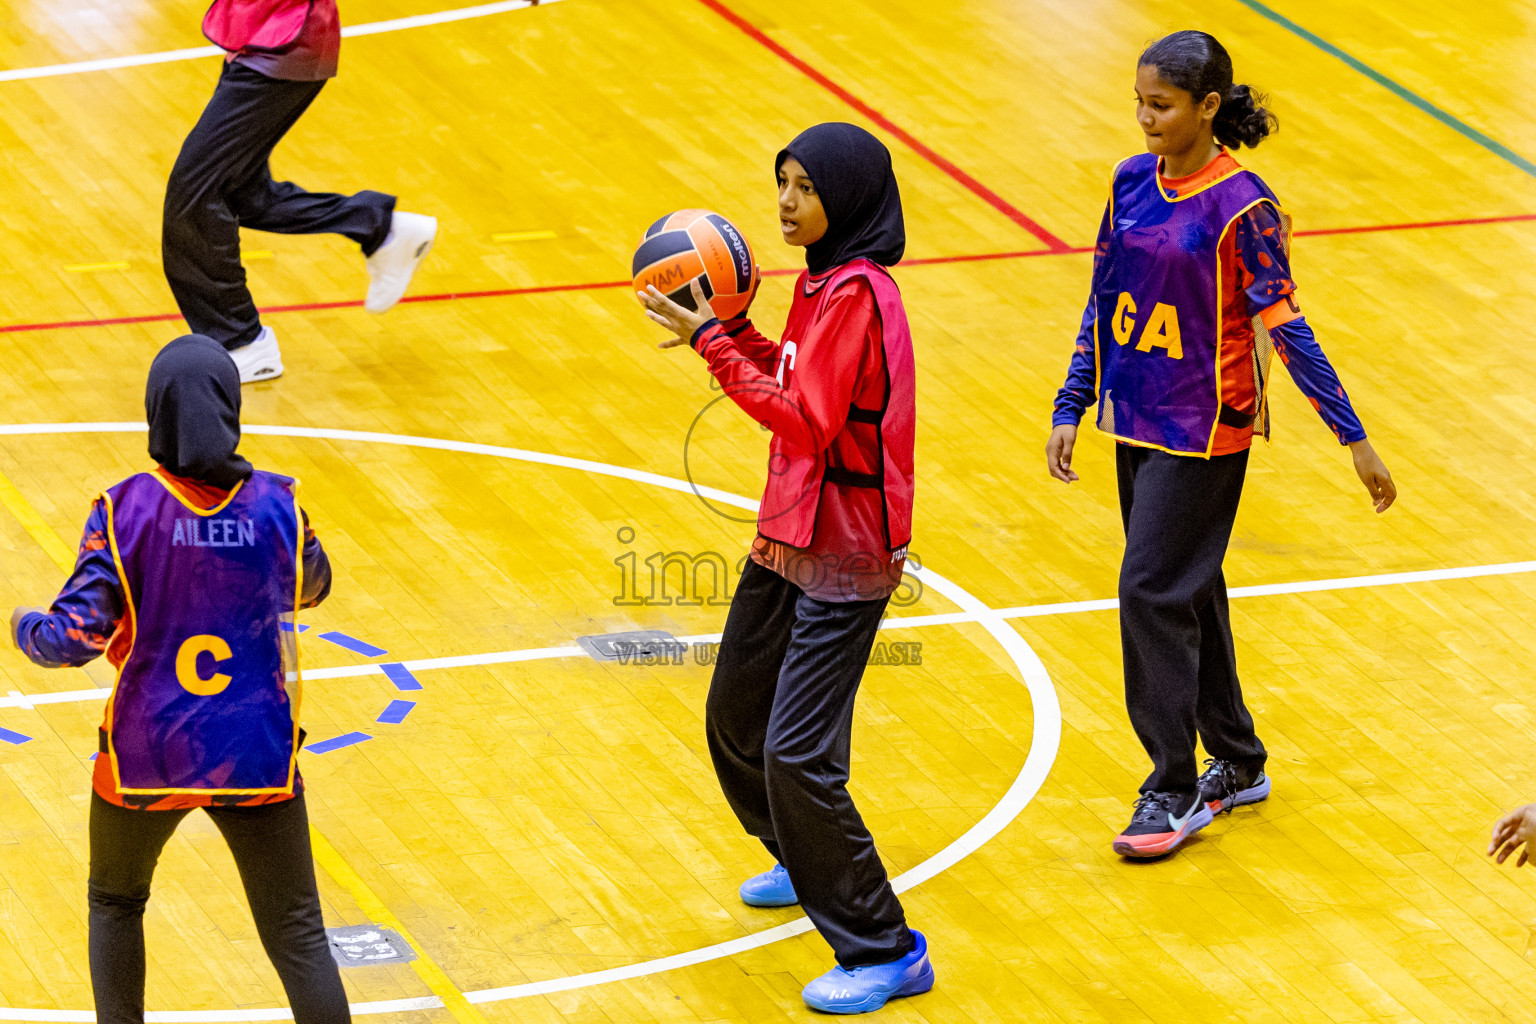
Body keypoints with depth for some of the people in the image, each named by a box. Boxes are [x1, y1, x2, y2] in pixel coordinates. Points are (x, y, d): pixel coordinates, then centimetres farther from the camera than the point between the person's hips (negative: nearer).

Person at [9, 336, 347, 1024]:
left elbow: (78, 634, -17)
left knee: (115, 904, 26)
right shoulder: (275, 504, -8)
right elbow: (311, 588, 12)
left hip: (145, 757, 0)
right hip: (257, 755, 0)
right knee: (296, 934, 7)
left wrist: (24, 630, 4)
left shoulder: (124, 512, -14)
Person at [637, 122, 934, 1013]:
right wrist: (732, 331, 2)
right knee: (736, 721, 21)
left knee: (797, 755, -12)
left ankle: (884, 951, -3)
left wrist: (712, 341, -21)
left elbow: (808, 421, -24)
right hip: (791, 536, 10)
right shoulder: (825, 280, 8)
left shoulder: (856, 295, -21)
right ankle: (812, 866, 45)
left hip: (843, 556, -10)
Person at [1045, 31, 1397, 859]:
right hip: (1136, 418, 7)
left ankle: (1175, 792, 2)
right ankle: (1238, 765, 30)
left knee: (1153, 590, -8)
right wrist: (1070, 408, 11)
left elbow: (1283, 326, -14)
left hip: (1203, 429, -7)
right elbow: (1103, 302, 11)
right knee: (1189, 594, 15)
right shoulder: (1132, 183, 2)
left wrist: (1354, 439, -13)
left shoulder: (1241, 206, -17)